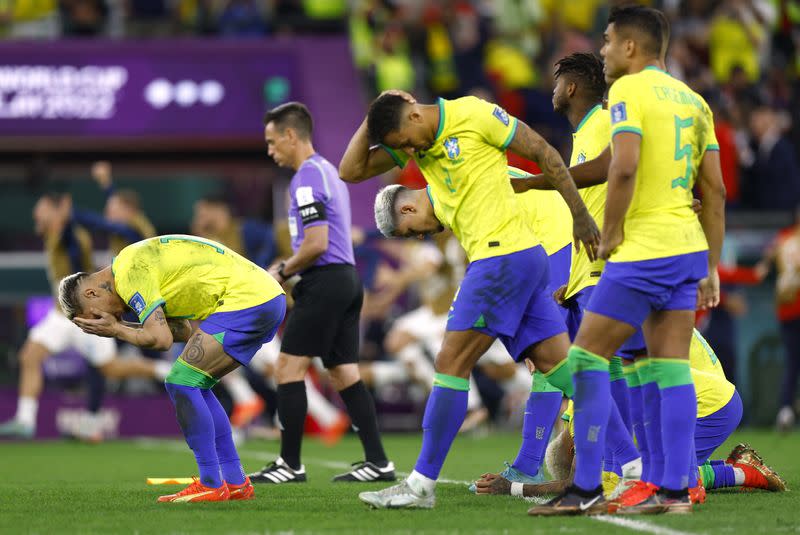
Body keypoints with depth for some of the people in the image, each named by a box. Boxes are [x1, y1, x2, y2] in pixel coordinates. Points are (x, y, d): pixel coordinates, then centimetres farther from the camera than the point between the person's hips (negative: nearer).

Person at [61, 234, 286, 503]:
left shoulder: (129, 272, -11)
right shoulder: (140, 262, 19)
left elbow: (160, 339, -19)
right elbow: (185, 331, 18)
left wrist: (116, 330, -2)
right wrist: (121, 327, 12)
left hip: (245, 298, -10)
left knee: (180, 383, -8)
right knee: (193, 386, 14)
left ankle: (211, 484, -6)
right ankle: (235, 482, 14)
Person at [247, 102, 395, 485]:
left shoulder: (307, 179, -12)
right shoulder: (328, 170, 19)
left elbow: (317, 243, -20)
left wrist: (283, 272, -6)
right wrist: (287, 267, 15)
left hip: (325, 281, -10)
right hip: (347, 279, 10)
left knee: (290, 366, -5)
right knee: (344, 374, 8)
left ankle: (290, 464, -4)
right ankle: (378, 461, 4)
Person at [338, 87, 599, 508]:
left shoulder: (473, 114, -8)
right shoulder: (415, 140, 15)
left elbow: (545, 153, -4)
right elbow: (350, 171, 14)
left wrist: (580, 216, -2)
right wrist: (373, 119, 4)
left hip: (504, 253, -9)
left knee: (451, 363, -6)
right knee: (558, 364, 4)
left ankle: (421, 484, -4)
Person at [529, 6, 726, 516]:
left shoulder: (629, 90, -8)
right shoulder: (692, 99, 15)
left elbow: (624, 166, -23)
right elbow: (715, 190, 14)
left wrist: (610, 232, -10)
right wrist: (711, 267, 17)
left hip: (643, 250, -8)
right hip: (688, 246, 8)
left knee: (587, 356, -1)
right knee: (672, 367, 7)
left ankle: (586, 489, -4)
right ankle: (675, 490, 4)